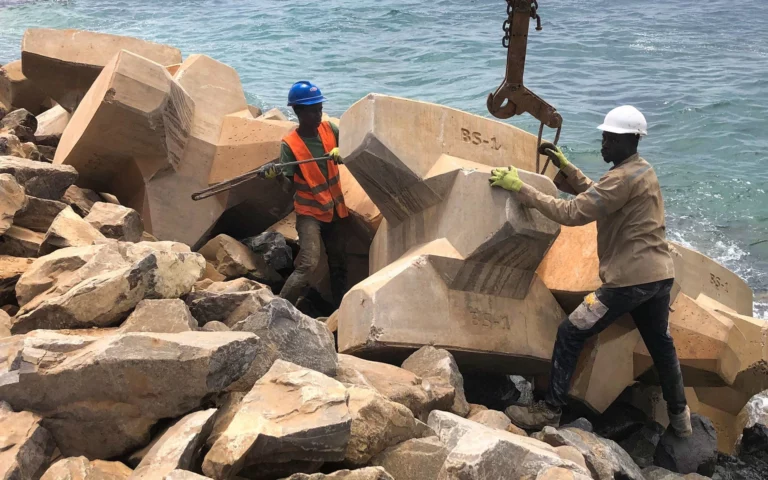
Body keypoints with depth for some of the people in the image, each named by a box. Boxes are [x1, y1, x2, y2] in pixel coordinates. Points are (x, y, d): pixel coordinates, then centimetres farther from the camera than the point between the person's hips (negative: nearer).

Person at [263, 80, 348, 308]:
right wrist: (278, 176, -37)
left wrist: (341, 150, -18)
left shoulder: (329, 129, -2)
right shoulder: (290, 143, -14)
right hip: (309, 212, -5)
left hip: (334, 209, 5)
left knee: (338, 265, 15)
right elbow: (290, 187, -16)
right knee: (308, 264, -22)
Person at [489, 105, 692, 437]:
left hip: (630, 278, -10)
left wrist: (521, 189, -21)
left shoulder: (624, 178, -17)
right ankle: (680, 417, 35)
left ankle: (549, 412, 1)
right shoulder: (641, 170, 15)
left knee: (569, 335, -3)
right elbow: (594, 194, 22)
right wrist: (565, 167, 12)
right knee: (661, 343, 24)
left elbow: (573, 213, -22)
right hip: (659, 275, 10)